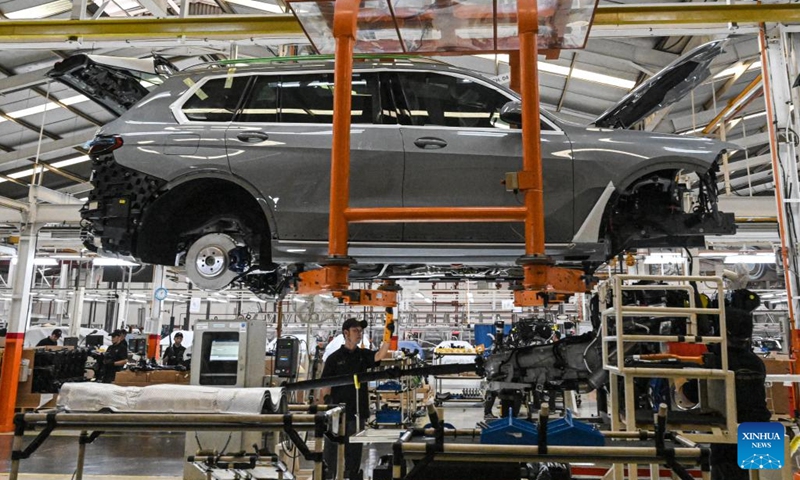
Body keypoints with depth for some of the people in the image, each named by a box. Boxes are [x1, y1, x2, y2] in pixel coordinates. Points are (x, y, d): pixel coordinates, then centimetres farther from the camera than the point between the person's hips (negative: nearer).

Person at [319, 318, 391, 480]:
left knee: (354, 453, 10)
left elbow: (380, 355, -13)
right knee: (332, 452, 5)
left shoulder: (363, 355, 7)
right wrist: (327, 401, -15)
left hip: (357, 413, 3)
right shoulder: (334, 358, -2)